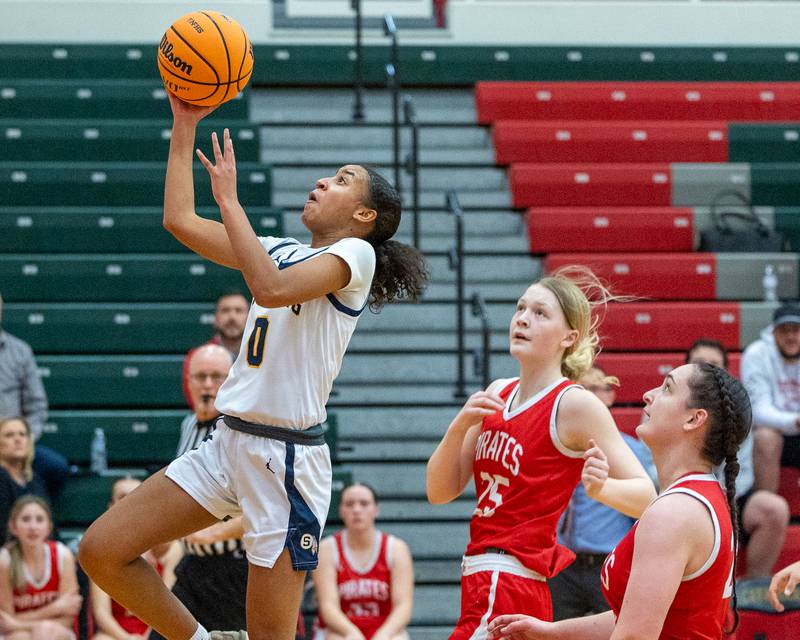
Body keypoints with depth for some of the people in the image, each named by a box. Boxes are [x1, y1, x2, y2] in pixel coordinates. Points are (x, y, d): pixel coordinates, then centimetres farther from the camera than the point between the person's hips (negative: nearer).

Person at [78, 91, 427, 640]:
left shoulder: (356, 254, -6)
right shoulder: (282, 250, 17)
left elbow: (271, 288, -24)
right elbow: (181, 221, 17)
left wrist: (229, 198, -17)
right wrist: (185, 125, 15)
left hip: (288, 456, -8)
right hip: (230, 444, 8)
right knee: (102, 551, 1)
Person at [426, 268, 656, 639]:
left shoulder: (576, 404, -10)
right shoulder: (498, 394, 11)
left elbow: (646, 496, -12)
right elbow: (439, 491, 9)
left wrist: (600, 487, -33)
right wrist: (460, 425, -8)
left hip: (506, 589, -8)